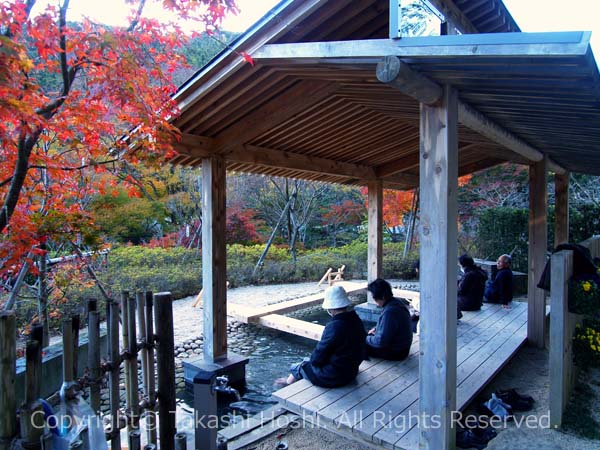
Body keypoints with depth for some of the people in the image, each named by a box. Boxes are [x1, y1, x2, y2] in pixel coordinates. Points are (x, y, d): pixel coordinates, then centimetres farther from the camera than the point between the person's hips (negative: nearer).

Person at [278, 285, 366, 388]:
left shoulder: (334, 326, -30)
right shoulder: (356, 320, -6)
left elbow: (318, 357, -22)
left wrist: (312, 359, 3)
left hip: (333, 378, -7)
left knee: (298, 367, 17)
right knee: (308, 360, 25)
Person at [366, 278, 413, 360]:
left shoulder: (389, 312, -31)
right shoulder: (396, 302, 0)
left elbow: (381, 341, -27)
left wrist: (366, 339, -11)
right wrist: (376, 329, 9)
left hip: (395, 353, -10)